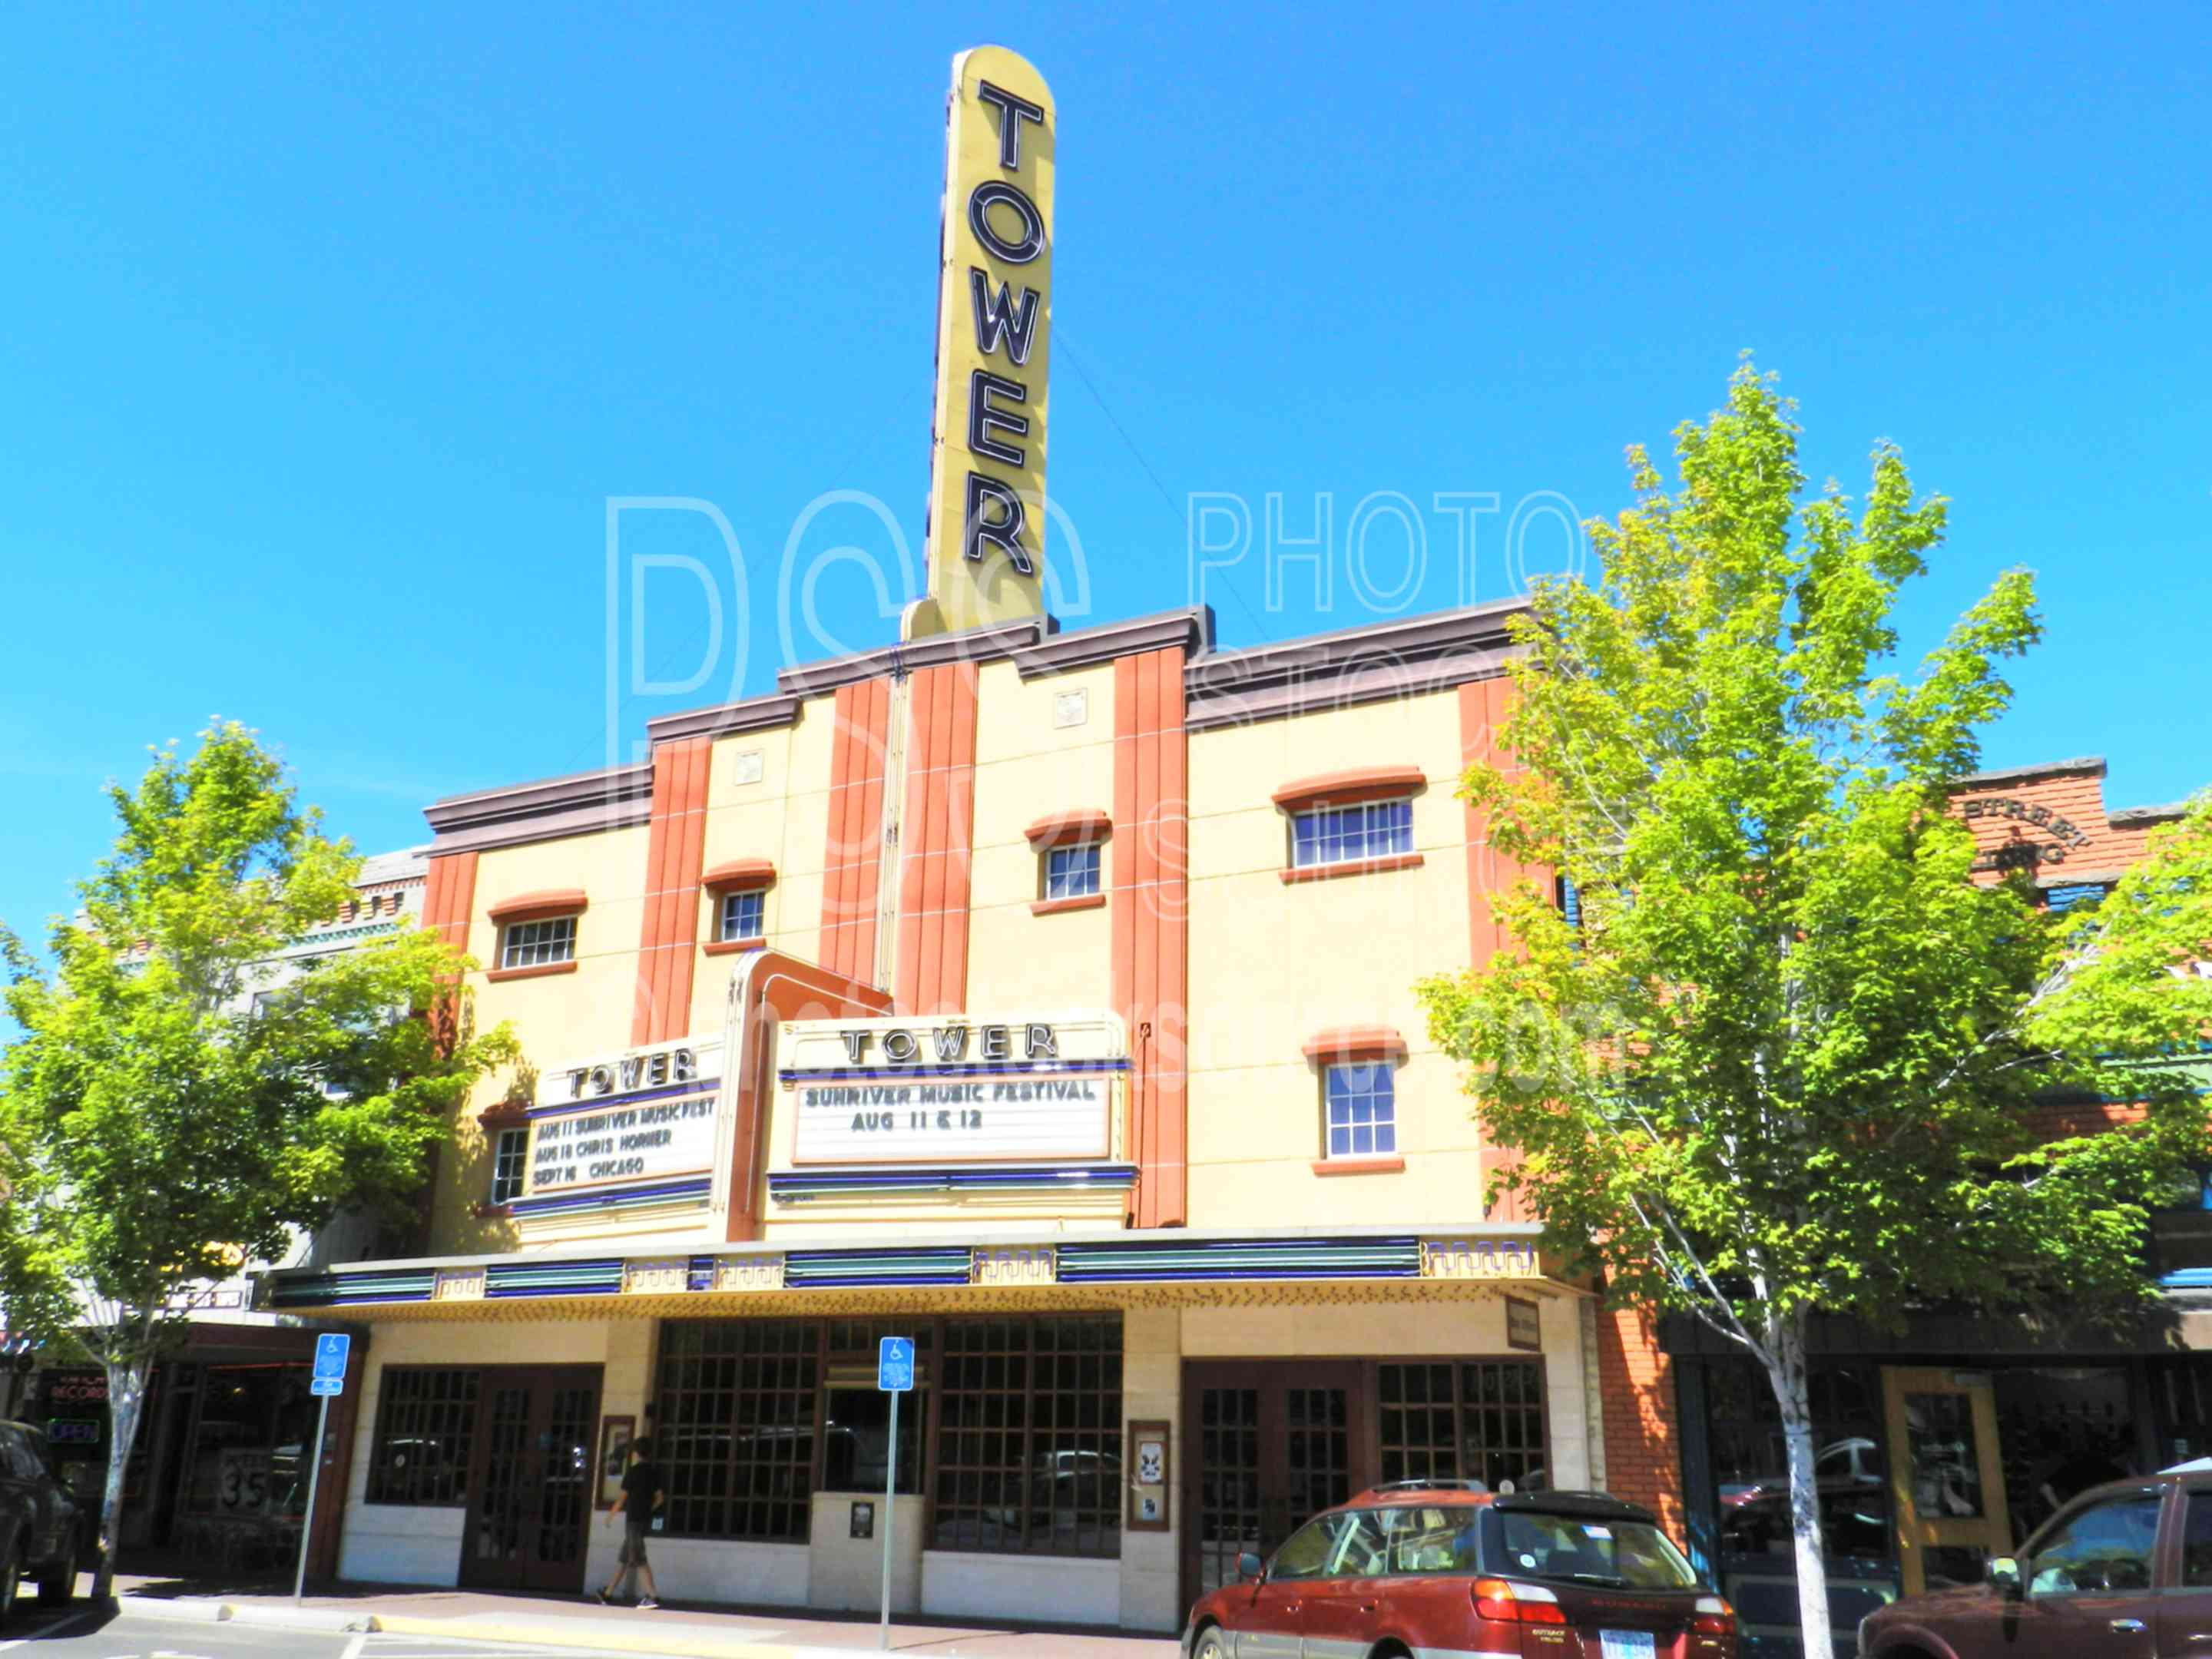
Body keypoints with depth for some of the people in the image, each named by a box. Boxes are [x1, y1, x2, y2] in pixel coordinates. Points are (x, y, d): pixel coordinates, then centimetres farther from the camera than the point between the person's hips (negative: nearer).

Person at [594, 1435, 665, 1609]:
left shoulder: (633, 1471, -10)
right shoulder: (654, 1471, 8)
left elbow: (623, 1498, -7)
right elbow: (660, 1498, 9)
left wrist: (611, 1515, 6)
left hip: (634, 1520, -7)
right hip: (646, 1520, 7)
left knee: (638, 1559, -8)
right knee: (624, 1558, 17)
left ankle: (653, 1596, -17)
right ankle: (608, 1594, 26)